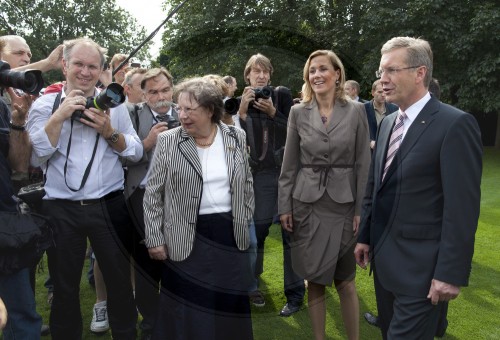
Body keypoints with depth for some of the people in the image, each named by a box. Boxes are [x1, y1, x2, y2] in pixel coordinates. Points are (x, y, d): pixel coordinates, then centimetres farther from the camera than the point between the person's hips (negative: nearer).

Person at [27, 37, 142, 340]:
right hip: (61, 210, 0)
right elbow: (35, 157, -9)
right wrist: (60, 116, -17)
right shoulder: (45, 104, 1)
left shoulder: (113, 103, 3)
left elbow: (137, 153, 2)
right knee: (65, 286, 14)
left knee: (120, 280, 11)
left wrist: (109, 132, -14)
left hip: (109, 206, 1)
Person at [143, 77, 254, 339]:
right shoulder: (168, 142, -6)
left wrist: (245, 221, 8)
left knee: (229, 308, 14)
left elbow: (246, 183, 11)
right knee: (186, 310, 9)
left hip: (230, 234, 3)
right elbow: (152, 193, -4)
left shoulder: (236, 137, 1)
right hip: (186, 239, -2)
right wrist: (154, 238, -6)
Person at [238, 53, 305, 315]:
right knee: (258, 226, 2)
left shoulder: (282, 94, 1)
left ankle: (295, 292, 13)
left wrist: (272, 111, -15)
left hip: (288, 169, -1)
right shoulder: (242, 102, 7)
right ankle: (251, 281, 24)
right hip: (261, 173, 2)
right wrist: (243, 110, -10)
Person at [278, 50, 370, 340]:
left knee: (345, 280, 8)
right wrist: (285, 206, 1)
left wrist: (361, 210, -4)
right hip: (307, 204, 1)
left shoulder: (356, 111, 0)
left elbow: (363, 164, -1)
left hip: (344, 204, -1)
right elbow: (290, 164, 4)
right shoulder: (298, 112, 2)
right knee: (314, 279, 10)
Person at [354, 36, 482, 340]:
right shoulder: (388, 123, 10)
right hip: (383, 257, 8)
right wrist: (365, 236, 14)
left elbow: (462, 207, -18)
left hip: (420, 265, -7)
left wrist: (451, 273, -18)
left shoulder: (455, 124, -15)